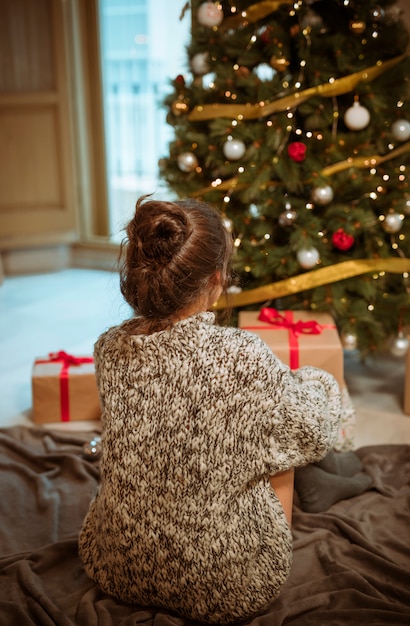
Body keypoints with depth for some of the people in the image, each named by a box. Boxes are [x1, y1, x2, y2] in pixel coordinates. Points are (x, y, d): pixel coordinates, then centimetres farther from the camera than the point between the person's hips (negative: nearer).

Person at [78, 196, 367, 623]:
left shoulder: (109, 349, -12)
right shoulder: (241, 356, -27)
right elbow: (313, 432, -9)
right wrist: (321, 383, 15)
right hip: (229, 589, -4)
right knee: (277, 434, 15)